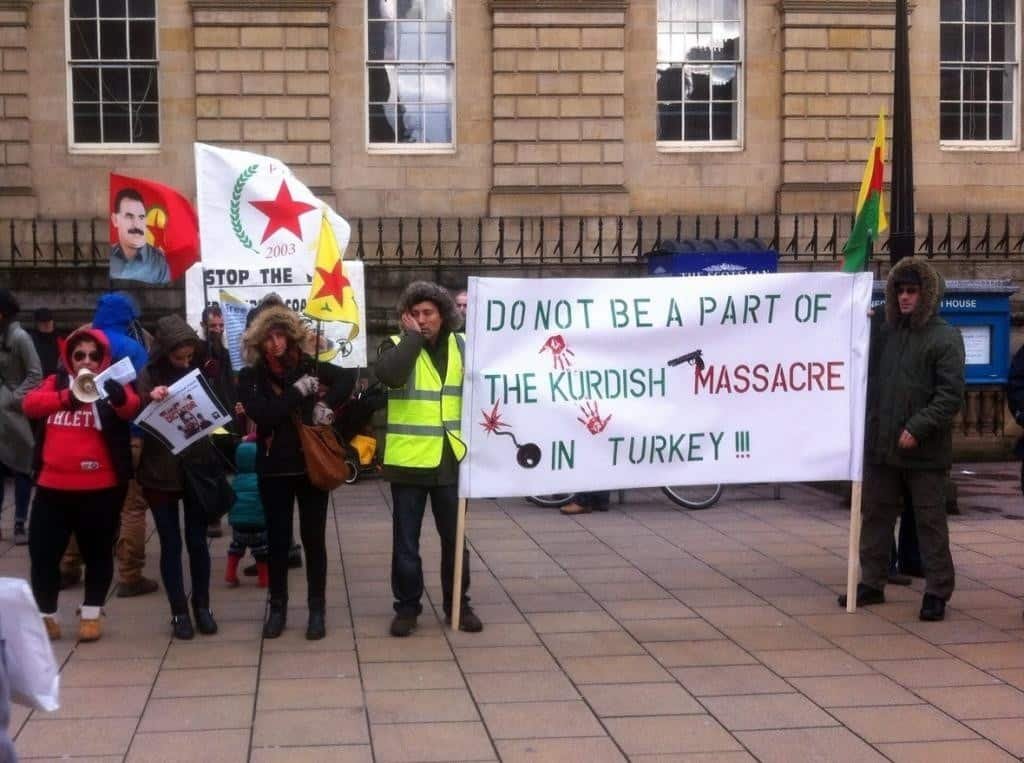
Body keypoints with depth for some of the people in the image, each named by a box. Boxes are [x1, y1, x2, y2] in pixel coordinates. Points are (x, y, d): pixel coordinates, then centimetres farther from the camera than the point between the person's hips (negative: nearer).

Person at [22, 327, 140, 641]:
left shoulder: (112, 386, 0)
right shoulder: (56, 382, 9)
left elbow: (131, 407, -21)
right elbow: (30, 403, -10)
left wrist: (119, 397, -46)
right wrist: (67, 396, -28)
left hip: (100, 488, -2)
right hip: (53, 486, 2)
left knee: (97, 553, 10)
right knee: (42, 552, 6)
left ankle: (91, 615, 26)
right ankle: (46, 615, 22)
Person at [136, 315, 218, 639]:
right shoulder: (149, 376, -6)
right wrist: (149, 399, -31)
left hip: (198, 469, 1)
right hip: (160, 473, -1)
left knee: (197, 540, 9)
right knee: (170, 543, 7)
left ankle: (202, 606, 23)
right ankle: (179, 612, 16)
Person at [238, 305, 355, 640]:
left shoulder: (307, 366, 0)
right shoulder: (250, 377, -4)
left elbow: (347, 378, -2)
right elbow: (262, 414, -18)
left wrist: (327, 405, -14)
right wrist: (297, 392, -18)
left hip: (311, 464, 0)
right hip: (274, 468, 0)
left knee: (313, 538, 6)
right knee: (278, 539, 8)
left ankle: (317, 609, 15)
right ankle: (277, 607, 21)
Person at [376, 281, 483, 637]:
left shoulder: (461, 346, 6)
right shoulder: (396, 345, -3)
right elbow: (390, 375, -25)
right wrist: (412, 336, -17)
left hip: (451, 458, 2)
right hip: (408, 460, -2)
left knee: (454, 537, 12)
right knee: (406, 540, 6)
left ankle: (458, 604, 24)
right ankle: (407, 606, 18)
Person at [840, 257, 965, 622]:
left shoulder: (945, 337, -5)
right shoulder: (884, 331, 10)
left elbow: (951, 394, -11)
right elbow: (864, 375, 16)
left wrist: (918, 428, -19)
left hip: (924, 451, -5)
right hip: (880, 445, 5)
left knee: (930, 520, 3)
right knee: (876, 515, 12)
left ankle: (937, 591, 10)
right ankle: (871, 582, 24)